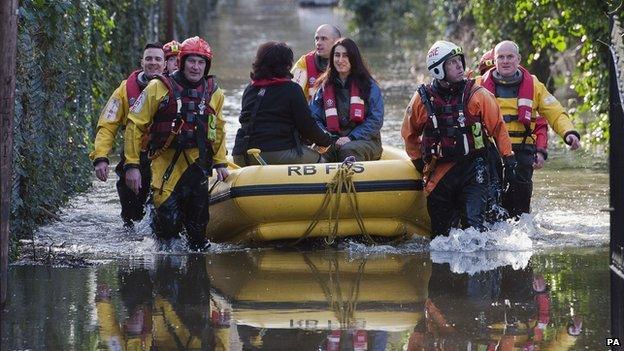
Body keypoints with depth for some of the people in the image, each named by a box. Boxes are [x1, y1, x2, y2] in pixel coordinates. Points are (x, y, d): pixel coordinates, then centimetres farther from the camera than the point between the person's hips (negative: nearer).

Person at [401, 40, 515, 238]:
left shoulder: (477, 95, -4)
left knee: (473, 221, -19)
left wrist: (508, 159, 5)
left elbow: (498, 127, 5)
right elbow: (410, 134, 16)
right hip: (439, 173, 2)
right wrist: (419, 163, 15)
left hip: (473, 169, -2)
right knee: (440, 230, 7)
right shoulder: (422, 100, 0)